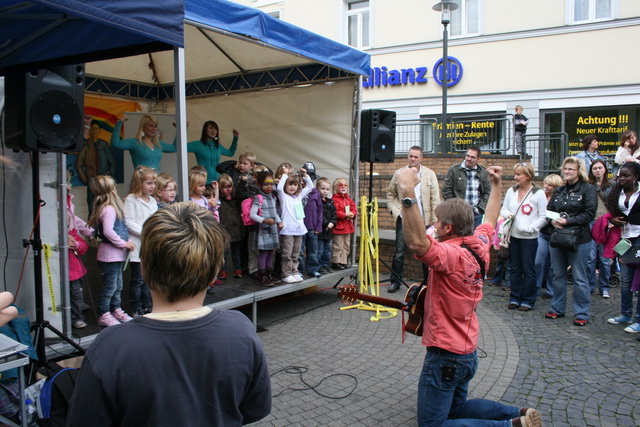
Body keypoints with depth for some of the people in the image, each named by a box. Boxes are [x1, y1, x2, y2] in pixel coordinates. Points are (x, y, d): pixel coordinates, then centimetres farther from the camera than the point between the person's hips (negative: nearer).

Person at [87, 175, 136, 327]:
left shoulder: (112, 208, 11)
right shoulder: (109, 209, -19)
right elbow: (108, 231, -27)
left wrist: (127, 241, 4)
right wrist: (124, 243, -19)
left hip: (116, 253, 10)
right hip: (109, 253, -10)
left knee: (117, 284, 19)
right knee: (110, 285, 1)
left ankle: (116, 310, 32)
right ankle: (104, 315, 12)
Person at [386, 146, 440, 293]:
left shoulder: (430, 174, -1)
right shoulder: (399, 173, 3)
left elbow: (435, 199, -1)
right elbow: (390, 194, 12)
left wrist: (434, 220, -6)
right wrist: (395, 210, -1)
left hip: (423, 220, 0)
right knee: (399, 251, 2)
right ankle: (395, 281, 12)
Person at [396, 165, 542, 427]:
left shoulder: (451, 254, -25)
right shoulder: (479, 246, 1)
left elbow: (417, 241, -45)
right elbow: (490, 219, 21)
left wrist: (408, 194, -51)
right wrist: (496, 185, 30)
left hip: (445, 355, -10)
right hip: (468, 351, 10)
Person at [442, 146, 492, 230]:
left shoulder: (483, 172, 10)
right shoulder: (454, 170, 0)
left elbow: (488, 192, 13)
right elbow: (446, 191, -1)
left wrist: (481, 207, 1)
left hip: (477, 213, 3)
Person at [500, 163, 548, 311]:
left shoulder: (538, 193, -7)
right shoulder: (511, 191, 8)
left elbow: (544, 217, -8)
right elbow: (503, 209, 15)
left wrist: (530, 227, -18)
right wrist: (508, 214, -7)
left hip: (529, 238, -5)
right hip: (513, 236, 5)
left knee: (528, 270, 3)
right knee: (515, 268, 12)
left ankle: (528, 300, 14)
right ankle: (515, 298, 21)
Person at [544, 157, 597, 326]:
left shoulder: (588, 189, -4)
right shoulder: (559, 190, 14)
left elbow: (589, 214, -12)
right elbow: (549, 210, 13)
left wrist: (568, 221, -17)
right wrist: (553, 220, -7)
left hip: (579, 239, -6)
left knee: (580, 278, 0)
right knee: (558, 276, 13)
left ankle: (581, 314, 9)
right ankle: (558, 309, 25)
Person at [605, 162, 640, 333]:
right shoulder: (617, 193, 10)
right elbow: (611, 212, 19)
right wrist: (612, 220, -2)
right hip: (624, 238, 5)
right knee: (625, 279, 10)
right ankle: (626, 315, 21)